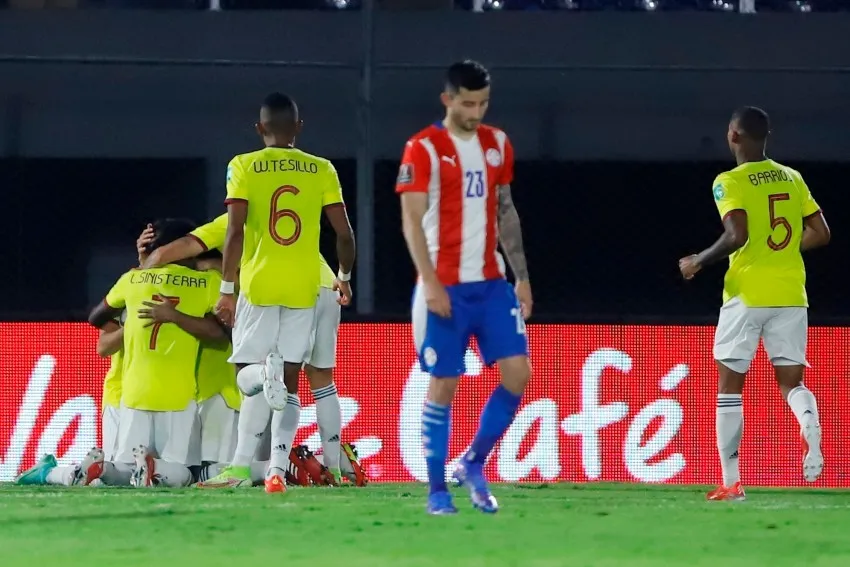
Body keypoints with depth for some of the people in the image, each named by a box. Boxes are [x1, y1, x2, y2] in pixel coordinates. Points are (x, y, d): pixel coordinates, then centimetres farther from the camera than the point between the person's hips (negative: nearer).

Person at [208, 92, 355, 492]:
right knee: (289, 382, 7)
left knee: (247, 376, 7)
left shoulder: (244, 167, -1)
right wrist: (345, 276, 21)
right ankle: (277, 470, -6)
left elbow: (235, 231, -9)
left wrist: (227, 289, -5)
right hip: (304, 288, 2)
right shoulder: (321, 170, 5)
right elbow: (344, 233, 3)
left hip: (258, 284, -2)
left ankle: (265, 373, -31)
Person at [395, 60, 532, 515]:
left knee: (517, 373, -6)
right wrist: (431, 284, -19)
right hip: (445, 287, -5)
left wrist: (521, 276, 13)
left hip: (491, 283, 5)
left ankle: (473, 464, 11)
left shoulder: (497, 144, 11)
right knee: (443, 384, -3)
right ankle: (437, 490, 5)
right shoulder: (423, 149, -7)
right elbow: (411, 220, -11)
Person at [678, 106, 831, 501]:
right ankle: (809, 426, -28)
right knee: (791, 381, 7)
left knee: (730, 385, 7)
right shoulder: (792, 179, 10)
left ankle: (731, 483, 4)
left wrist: (698, 262, -7)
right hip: (791, 295, 4)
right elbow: (820, 234, 11)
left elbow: (737, 235, -20)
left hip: (747, 295, -4)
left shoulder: (730, 182, -8)